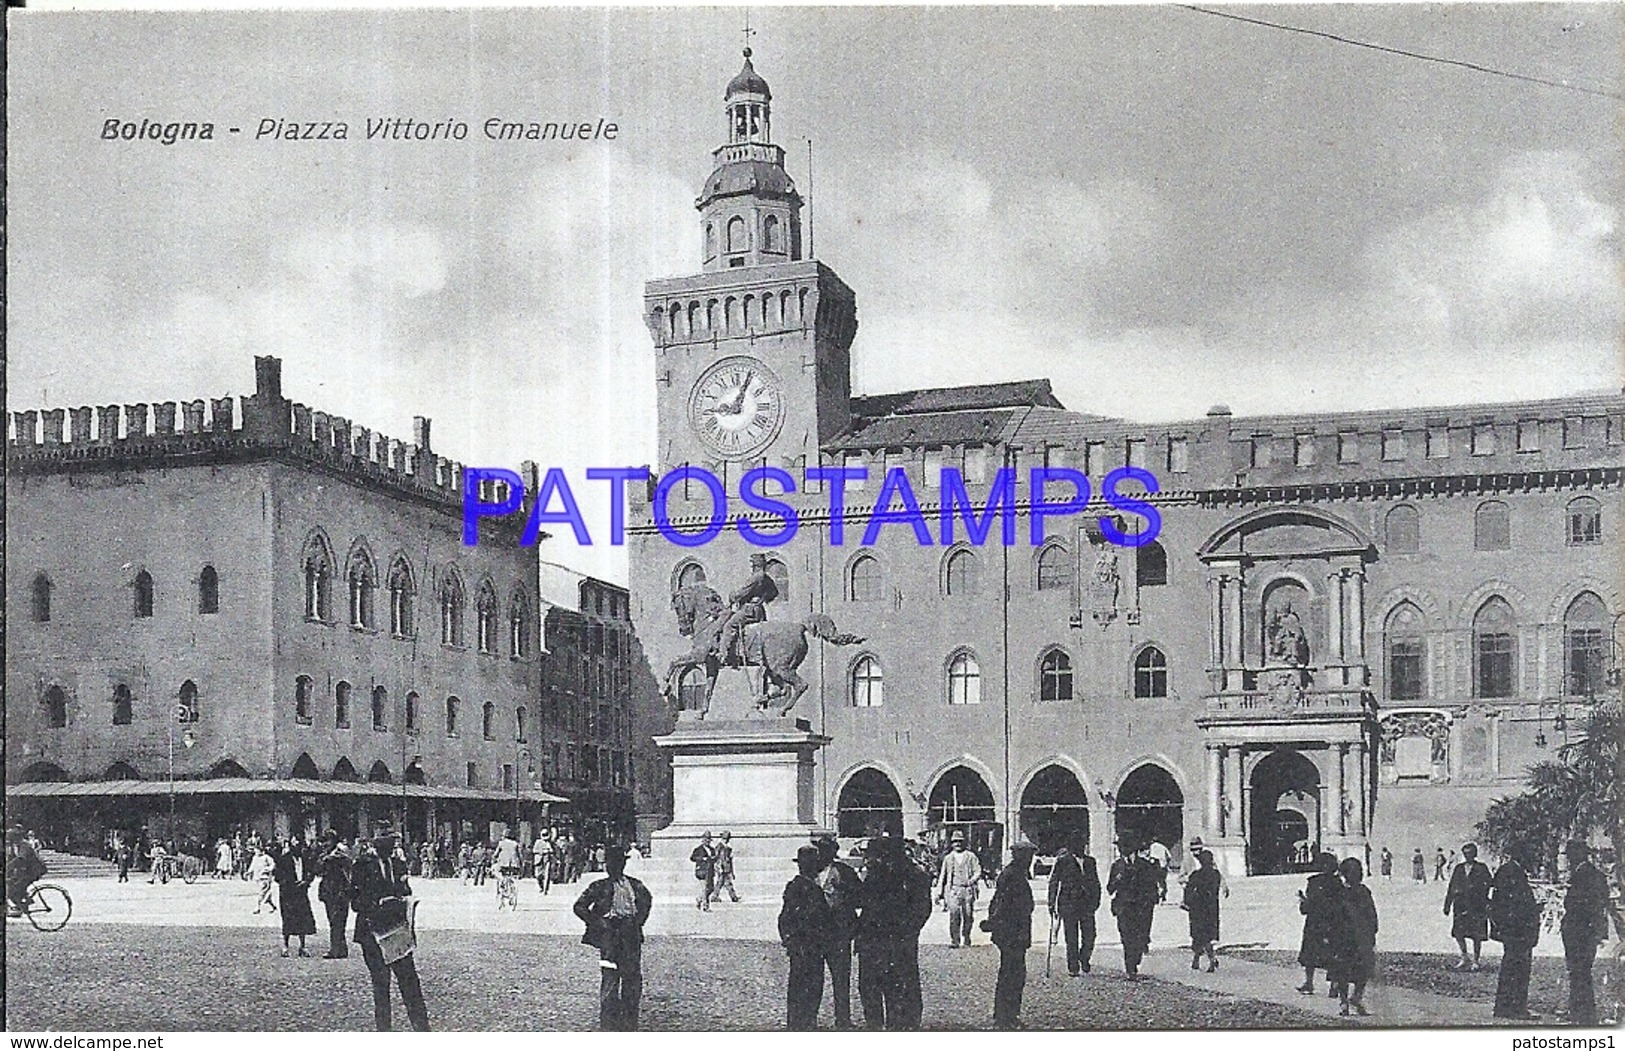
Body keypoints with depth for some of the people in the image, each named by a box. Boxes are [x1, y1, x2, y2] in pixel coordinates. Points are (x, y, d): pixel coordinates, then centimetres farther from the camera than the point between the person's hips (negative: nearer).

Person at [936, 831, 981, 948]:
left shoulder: (971, 857, 11)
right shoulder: (948, 859, 14)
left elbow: (978, 871, 6)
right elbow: (942, 876, 15)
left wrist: (971, 880, -13)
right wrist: (939, 893, 10)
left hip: (968, 890, 0)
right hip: (953, 890, 0)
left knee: (968, 916, 1)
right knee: (954, 915, -12)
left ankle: (967, 941, 15)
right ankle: (955, 941, -10)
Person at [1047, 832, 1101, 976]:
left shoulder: (1089, 861, 13)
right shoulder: (1062, 861, 1)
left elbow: (1096, 883, 20)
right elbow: (1053, 883, 2)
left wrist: (1096, 900, 9)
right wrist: (1052, 904, -3)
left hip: (1087, 904, 3)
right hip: (1068, 903, -3)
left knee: (1089, 936, -2)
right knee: (1072, 939, -1)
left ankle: (1084, 959, 24)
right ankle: (1073, 968, 9)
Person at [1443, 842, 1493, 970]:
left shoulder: (1482, 868, 3)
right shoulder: (1459, 868, 13)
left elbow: (1488, 884, -2)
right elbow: (1451, 887, 15)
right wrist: (1447, 905, 11)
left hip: (1477, 906, -3)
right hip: (1460, 904, 3)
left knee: (1477, 935, 0)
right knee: (1458, 932, -4)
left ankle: (1475, 961, 11)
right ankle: (1464, 959, 10)